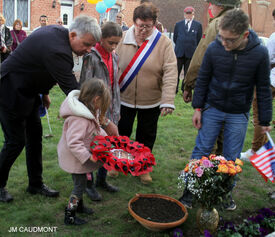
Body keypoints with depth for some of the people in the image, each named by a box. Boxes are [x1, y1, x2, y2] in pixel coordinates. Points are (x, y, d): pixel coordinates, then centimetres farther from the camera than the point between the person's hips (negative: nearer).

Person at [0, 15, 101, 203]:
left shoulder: (57, 32, -3)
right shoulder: (57, 51, -33)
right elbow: (72, 90, -33)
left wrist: (44, 92, 16)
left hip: (27, 90, 10)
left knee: (35, 136, 12)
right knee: (16, 141, -1)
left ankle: (36, 184, 26)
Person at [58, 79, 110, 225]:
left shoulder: (89, 112, 0)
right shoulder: (80, 119, -33)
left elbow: (95, 129, 15)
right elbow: (73, 143, -36)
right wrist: (88, 157, -33)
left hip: (81, 155, 9)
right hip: (74, 158, -9)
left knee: (80, 183, 24)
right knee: (80, 185, 2)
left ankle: (79, 205, 45)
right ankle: (69, 217, 16)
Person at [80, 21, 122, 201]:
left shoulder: (114, 57, 9)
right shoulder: (92, 57, -14)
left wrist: (116, 111, 12)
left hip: (110, 112, 7)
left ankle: (102, 179, 32)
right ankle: (89, 183, 22)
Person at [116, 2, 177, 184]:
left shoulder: (164, 43, -10)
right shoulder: (122, 39, -4)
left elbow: (170, 73, -16)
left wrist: (168, 100, -24)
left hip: (151, 102, -1)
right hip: (124, 99, 1)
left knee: (146, 136, 13)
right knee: (122, 133, 15)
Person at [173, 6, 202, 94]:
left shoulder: (198, 25, 3)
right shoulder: (178, 24, 8)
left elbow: (199, 40, 4)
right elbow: (175, 38, 12)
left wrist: (192, 47, 4)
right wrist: (180, 45, 11)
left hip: (191, 53, -1)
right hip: (179, 52, 1)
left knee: (188, 73, 7)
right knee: (176, 72, 2)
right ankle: (174, 90, 11)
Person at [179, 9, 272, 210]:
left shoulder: (260, 53, -15)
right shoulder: (214, 48, -13)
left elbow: (263, 89, -5)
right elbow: (203, 79, -1)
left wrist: (265, 121, -2)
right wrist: (198, 108, -1)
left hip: (239, 115, 0)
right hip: (212, 109, 1)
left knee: (232, 158, 9)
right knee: (201, 151, 6)